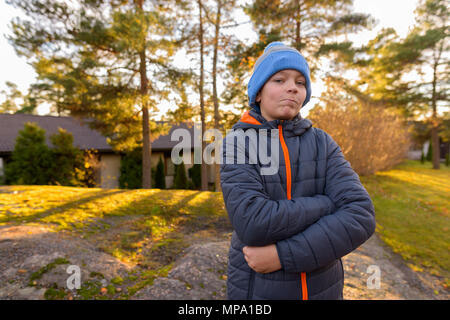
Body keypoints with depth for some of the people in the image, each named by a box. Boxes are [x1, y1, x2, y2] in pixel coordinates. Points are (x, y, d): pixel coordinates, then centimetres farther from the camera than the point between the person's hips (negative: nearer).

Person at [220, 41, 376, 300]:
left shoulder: (322, 143, -4)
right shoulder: (236, 144, -12)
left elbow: (359, 217, -16)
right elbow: (252, 224, -27)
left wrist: (284, 254, -24)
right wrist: (328, 203, -17)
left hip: (320, 288, 3)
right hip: (259, 288, -2)